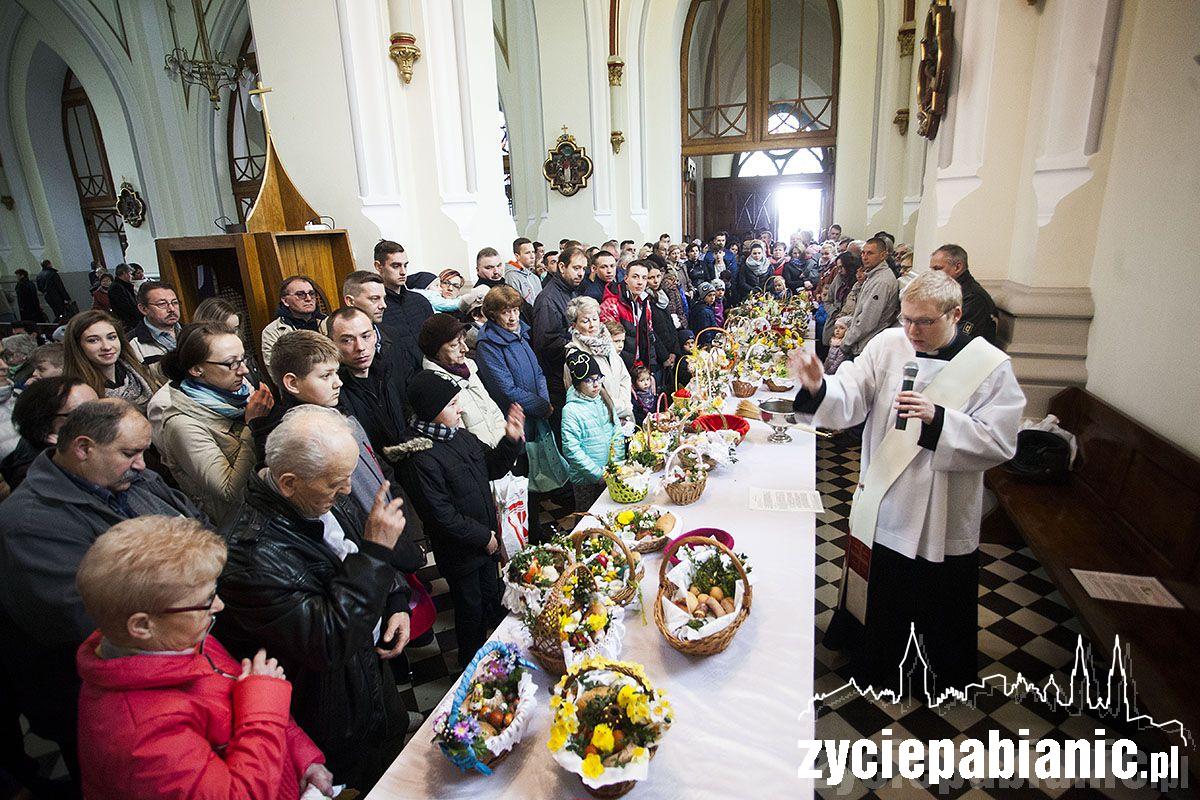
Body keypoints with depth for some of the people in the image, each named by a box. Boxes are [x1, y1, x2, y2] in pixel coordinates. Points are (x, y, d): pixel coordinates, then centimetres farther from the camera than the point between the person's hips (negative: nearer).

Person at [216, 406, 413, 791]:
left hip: (373, 665, 7)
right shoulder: (251, 552, -34)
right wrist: (376, 549, -35)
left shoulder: (328, 497, -9)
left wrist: (397, 604, -7)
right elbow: (329, 643, -35)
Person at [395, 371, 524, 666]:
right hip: (460, 553, -7)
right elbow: (442, 516, -25)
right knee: (471, 610, 15)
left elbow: (492, 468, 8)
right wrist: (483, 536, -16)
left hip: (487, 539, 7)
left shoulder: (462, 436, -4)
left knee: (492, 598, 27)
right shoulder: (421, 459, -28)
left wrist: (511, 440, -9)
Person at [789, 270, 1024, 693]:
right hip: (882, 503, 2)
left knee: (943, 606, 18)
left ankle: (952, 676, 48)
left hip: (944, 515, -2)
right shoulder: (888, 344, -6)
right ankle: (871, 668, 49)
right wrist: (819, 387, -34)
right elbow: (850, 399, -14)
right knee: (878, 595, 21)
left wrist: (938, 418, -29)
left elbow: (999, 442, -16)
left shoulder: (991, 366, -11)